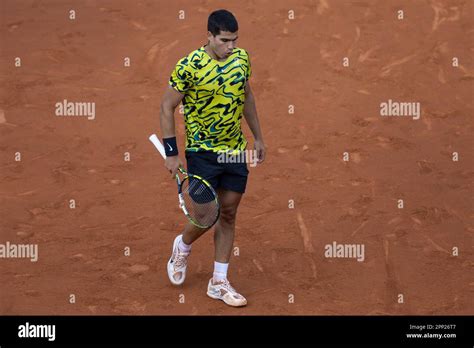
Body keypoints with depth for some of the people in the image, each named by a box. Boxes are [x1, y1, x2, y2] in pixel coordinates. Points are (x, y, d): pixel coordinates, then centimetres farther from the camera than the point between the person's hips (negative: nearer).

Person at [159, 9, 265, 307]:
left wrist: (258, 137, 17)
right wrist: (171, 153, -13)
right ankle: (182, 246, 30)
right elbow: (167, 107, -11)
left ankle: (219, 282, 16)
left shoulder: (241, 58, 0)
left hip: (236, 151, 5)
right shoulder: (190, 66, -18)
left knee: (229, 215, 7)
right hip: (202, 153, -5)